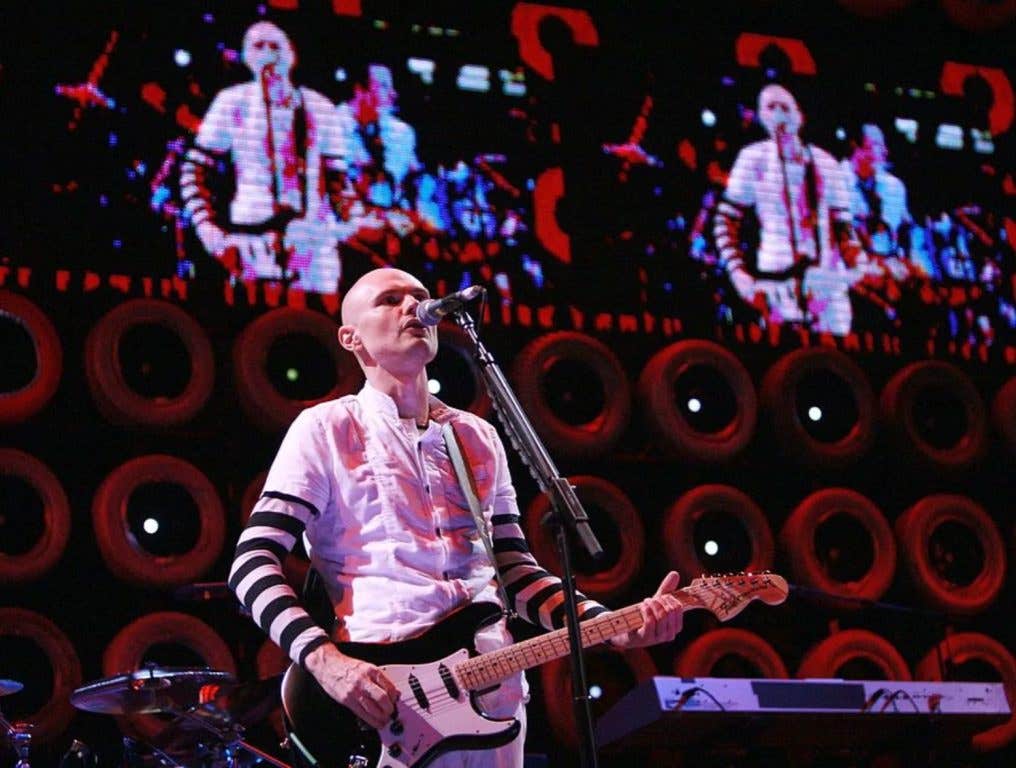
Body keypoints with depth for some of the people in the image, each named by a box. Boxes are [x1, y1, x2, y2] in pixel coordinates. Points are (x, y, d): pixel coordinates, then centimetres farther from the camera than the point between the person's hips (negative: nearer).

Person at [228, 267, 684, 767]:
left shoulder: (478, 438, 17)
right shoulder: (326, 430, 2)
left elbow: (515, 570, 16)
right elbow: (253, 563, -5)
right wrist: (326, 661, -20)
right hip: (378, 696, -5)